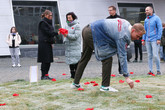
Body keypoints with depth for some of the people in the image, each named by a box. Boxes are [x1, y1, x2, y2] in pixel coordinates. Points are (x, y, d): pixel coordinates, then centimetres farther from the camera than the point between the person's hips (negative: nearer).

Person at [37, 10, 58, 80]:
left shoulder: (48, 22, 21)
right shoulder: (43, 23, -9)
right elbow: (48, 32, -17)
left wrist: (52, 42, 10)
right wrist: (57, 33, -23)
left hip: (48, 43, 9)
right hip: (44, 43, -9)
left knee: (48, 60, 7)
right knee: (45, 60, -8)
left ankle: (46, 75, 11)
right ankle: (43, 75, -5)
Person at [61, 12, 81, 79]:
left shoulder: (77, 26, -4)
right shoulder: (67, 26, 14)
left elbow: (76, 36, -13)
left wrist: (67, 35, -23)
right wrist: (65, 40, -3)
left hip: (75, 46, -6)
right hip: (68, 46, 6)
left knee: (76, 60, -8)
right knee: (70, 60, 6)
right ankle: (72, 74, 12)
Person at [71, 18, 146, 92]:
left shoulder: (126, 24, 5)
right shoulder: (123, 35, -20)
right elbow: (122, 56, -21)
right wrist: (126, 77, -21)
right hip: (93, 34, -11)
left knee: (85, 58, 19)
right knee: (107, 58, -9)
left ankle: (75, 83, 29)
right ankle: (105, 86, -6)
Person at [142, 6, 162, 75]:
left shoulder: (156, 18, -2)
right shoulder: (146, 20, 15)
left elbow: (160, 29, -6)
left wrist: (159, 39, -12)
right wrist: (143, 39, 12)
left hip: (154, 40, -6)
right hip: (147, 40, 6)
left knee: (155, 55, -10)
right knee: (149, 56, 5)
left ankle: (158, 70, 2)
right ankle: (150, 70, 9)